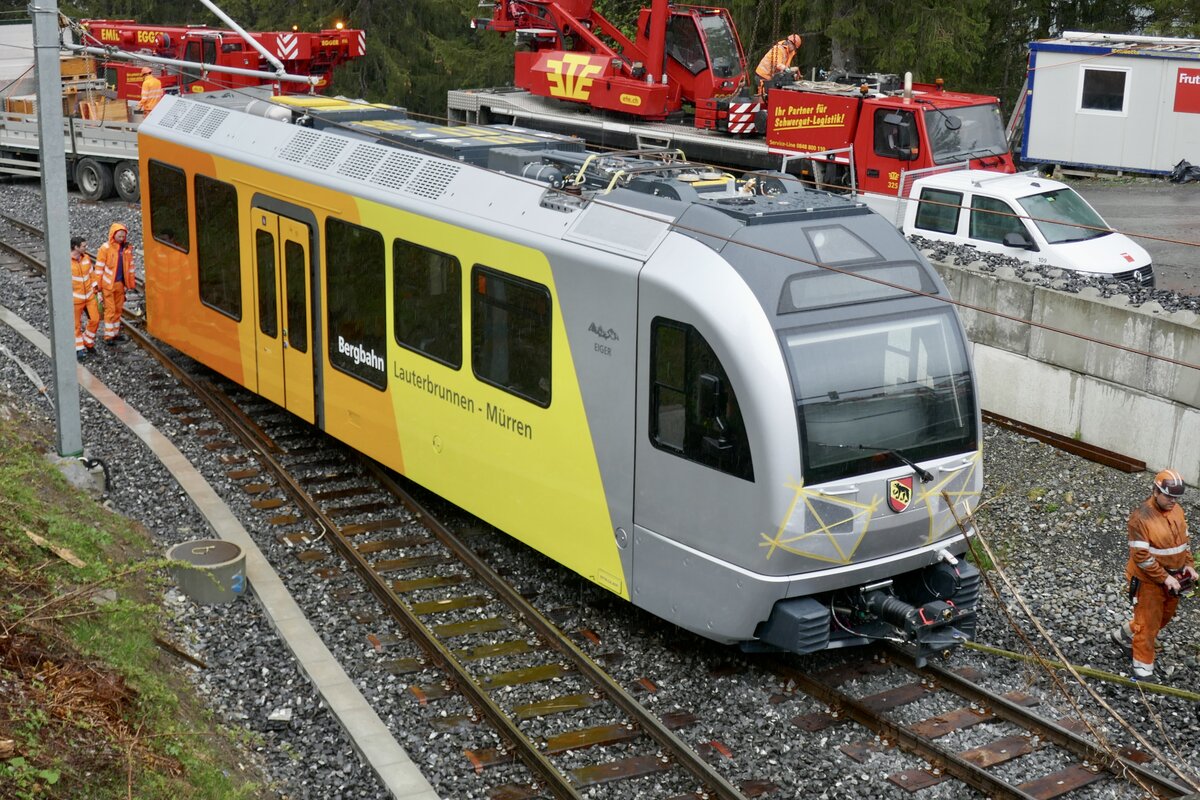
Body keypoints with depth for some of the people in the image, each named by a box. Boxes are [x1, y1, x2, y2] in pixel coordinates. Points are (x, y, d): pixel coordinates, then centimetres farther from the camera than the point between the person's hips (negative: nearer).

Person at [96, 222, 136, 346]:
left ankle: (115, 332, 27)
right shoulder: (105, 248, -12)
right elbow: (99, 267, -10)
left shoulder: (126, 248, 2)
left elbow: (130, 265, 11)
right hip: (108, 284, -5)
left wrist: (131, 282, 12)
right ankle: (108, 336, 4)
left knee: (118, 308, 14)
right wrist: (98, 285, -10)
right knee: (110, 309, -2)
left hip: (120, 283, 5)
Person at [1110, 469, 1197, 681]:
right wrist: (1164, 578, -24)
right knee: (1148, 624, 3)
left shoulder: (1177, 511, 0)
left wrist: (1190, 566, 0)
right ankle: (1143, 667, 17)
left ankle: (1123, 635, 43)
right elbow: (1141, 556, -25)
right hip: (1149, 581, -8)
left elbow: (1184, 541, 13)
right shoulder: (1141, 517, -25)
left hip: (1173, 578, 8)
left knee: (1164, 617, 23)